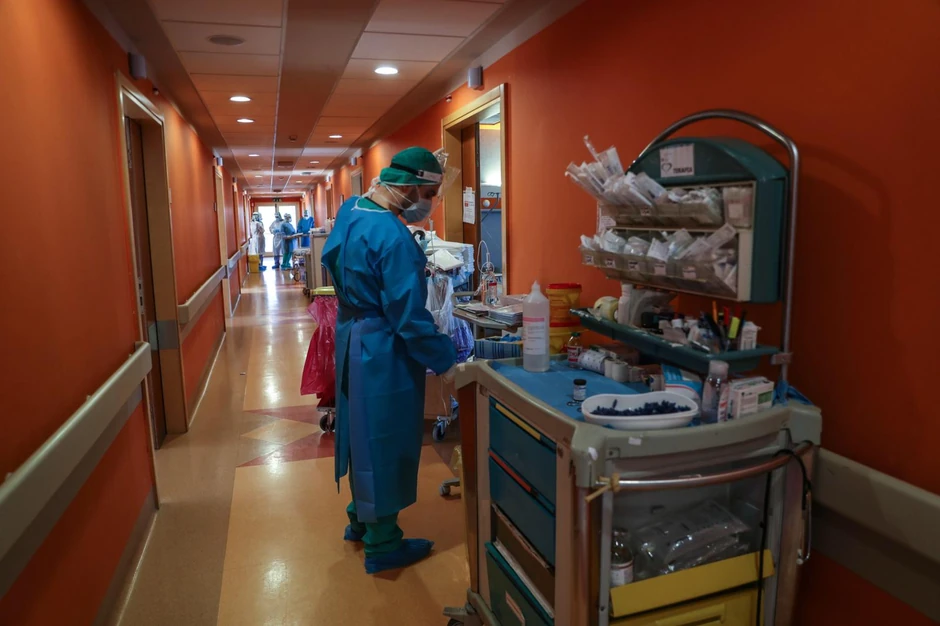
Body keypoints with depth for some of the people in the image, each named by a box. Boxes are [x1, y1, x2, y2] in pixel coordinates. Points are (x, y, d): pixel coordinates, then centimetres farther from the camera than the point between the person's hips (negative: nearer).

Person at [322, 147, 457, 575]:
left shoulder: (351, 210, 3)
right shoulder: (393, 238, -26)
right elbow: (409, 317, -25)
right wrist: (446, 362, -15)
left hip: (353, 340, 9)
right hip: (383, 351, -9)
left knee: (362, 434, 22)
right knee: (384, 443, 5)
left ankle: (360, 520, 40)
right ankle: (383, 546, 21)